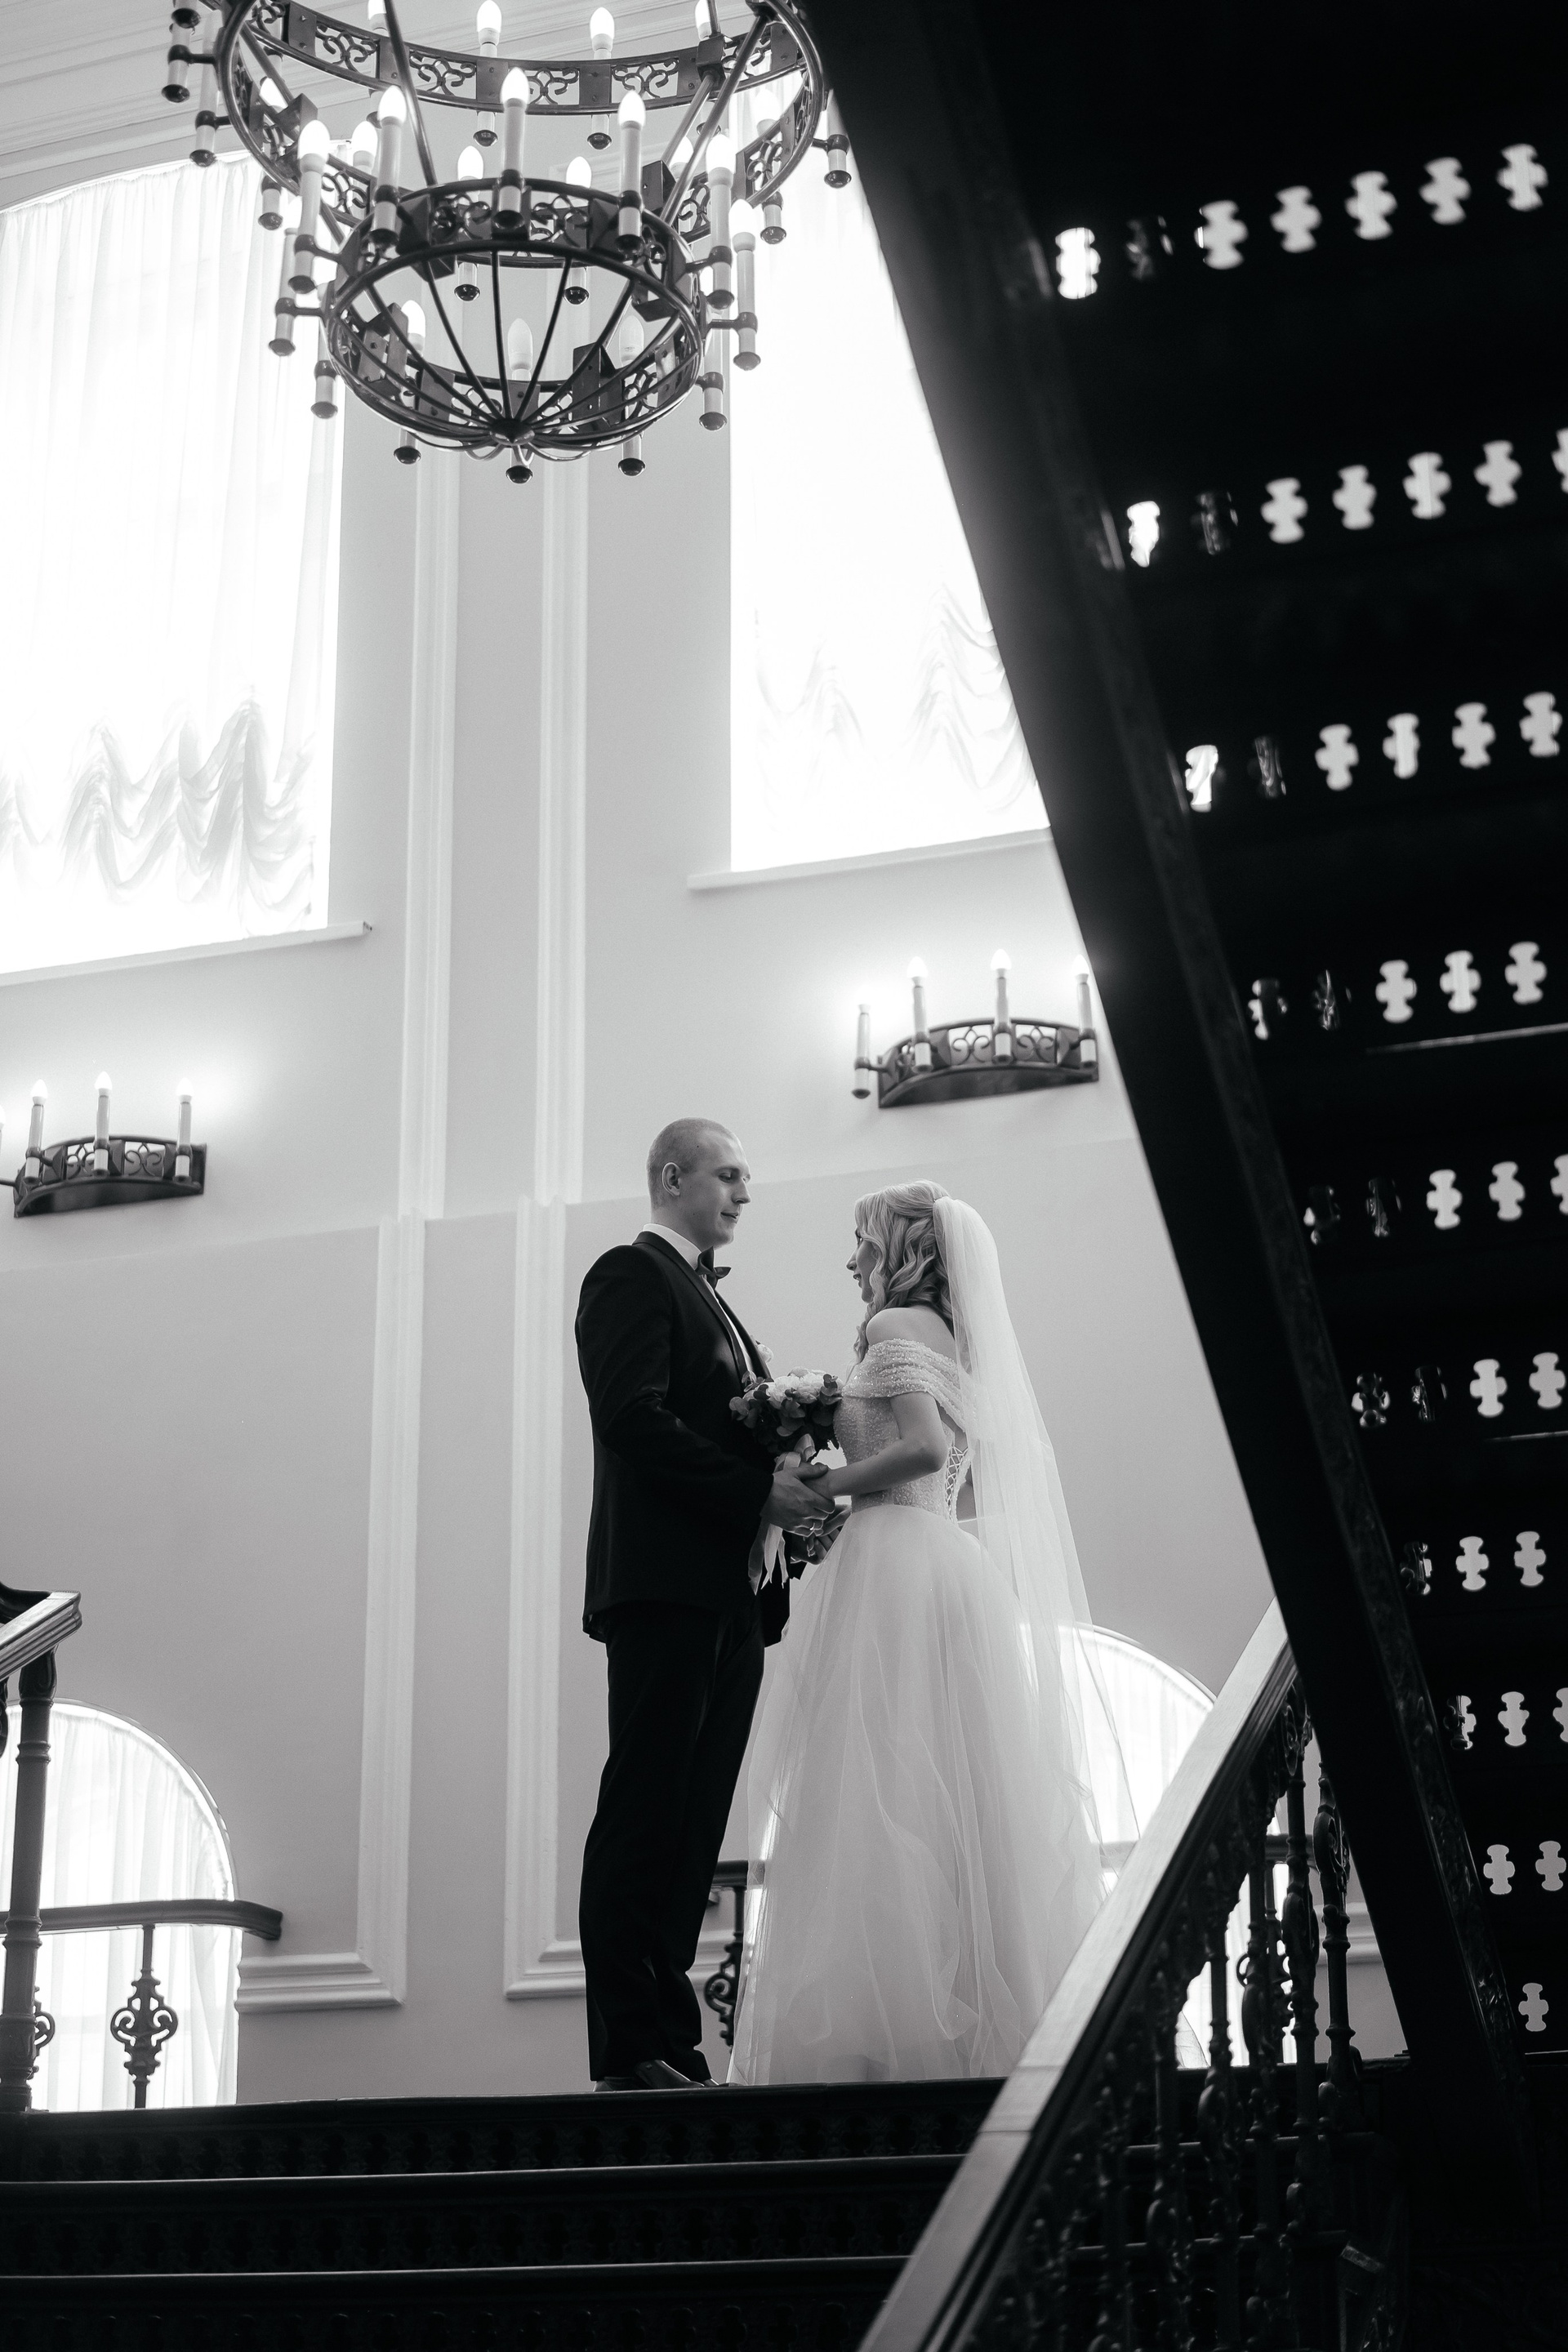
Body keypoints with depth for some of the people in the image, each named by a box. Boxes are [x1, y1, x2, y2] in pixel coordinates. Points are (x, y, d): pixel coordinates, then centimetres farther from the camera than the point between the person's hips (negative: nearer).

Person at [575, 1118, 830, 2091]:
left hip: (731, 1596, 9)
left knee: (692, 1826, 6)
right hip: (666, 1585, -9)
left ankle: (674, 2045, 7)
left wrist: (790, 1491, 4)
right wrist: (759, 1488, -17)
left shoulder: (711, 1300, 27)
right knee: (644, 1816, -9)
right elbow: (634, 1421, -15)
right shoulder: (632, 1276, -1)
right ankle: (629, 2050, -9)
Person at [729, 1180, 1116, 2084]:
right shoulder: (953, 1337, 20)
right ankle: (990, 2003, 6)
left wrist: (824, 1485, -10)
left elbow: (926, 1445, -20)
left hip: (895, 1562, -9)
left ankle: (900, 2023, -11)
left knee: (883, 1796, -9)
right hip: (954, 1567, 9)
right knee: (954, 1795, 7)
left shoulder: (898, 1328, -6)